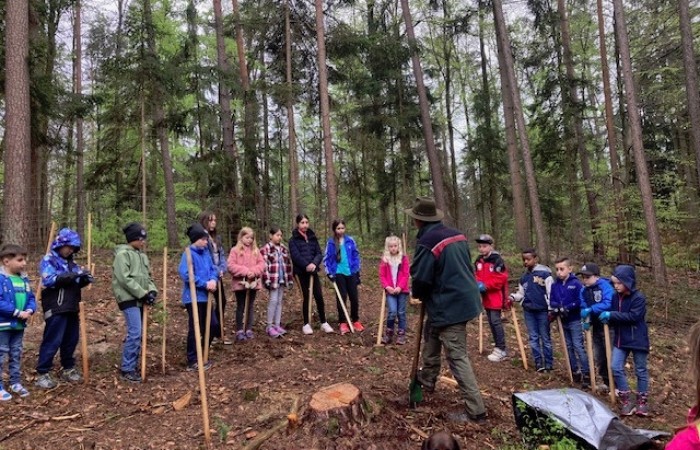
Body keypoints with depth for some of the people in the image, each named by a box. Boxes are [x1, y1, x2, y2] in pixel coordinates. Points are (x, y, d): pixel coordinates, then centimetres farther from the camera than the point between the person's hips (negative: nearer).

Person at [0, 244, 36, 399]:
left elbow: (31, 298, 10)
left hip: (19, 325, 7)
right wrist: (17, 313, -21)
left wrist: (29, 310, -9)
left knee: (16, 355, 17)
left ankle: (15, 382, 29)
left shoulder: (24, 279, 6)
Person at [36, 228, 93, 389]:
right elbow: (49, 280, -22)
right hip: (56, 309, -7)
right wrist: (73, 275, -30)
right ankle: (42, 373, 4)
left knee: (71, 340, 12)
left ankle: (68, 369, 25)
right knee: (52, 341, -5)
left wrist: (84, 279, -3)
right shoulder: (48, 260, -5)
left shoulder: (70, 262, 16)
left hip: (71, 308, 7)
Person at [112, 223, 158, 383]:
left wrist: (152, 291, -1)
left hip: (140, 299, 8)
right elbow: (125, 279, -19)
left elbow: (148, 276, 18)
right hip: (129, 299, -8)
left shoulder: (141, 255, 15)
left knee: (137, 333, 11)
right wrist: (143, 293, -18)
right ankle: (127, 369, -2)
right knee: (135, 333, -11)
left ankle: (131, 365, 21)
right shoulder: (123, 254, -10)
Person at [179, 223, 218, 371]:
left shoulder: (205, 252, 9)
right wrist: (205, 284, -21)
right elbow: (185, 274, -25)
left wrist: (213, 279, -9)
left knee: (212, 326, 15)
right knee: (195, 329, 0)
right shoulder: (188, 254, -15)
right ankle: (193, 361, 11)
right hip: (193, 297, -8)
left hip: (204, 297, 8)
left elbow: (213, 268, 13)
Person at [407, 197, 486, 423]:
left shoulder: (427, 243, -19)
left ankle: (475, 411, 5)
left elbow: (421, 279, -18)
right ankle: (427, 378, 45)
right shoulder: (457, 235, 7)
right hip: (466, 297, 10)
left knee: (457, 357, -2)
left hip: (449, 306, -10)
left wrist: (417, 294, 7)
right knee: (431, 333, 28)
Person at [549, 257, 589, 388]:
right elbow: (552, 301, 5)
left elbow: (581, 301, -17)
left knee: (578, 347, -6)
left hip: (575, 321, -6)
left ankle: (586, 375, 2)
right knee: (569, 347, 13)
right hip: (563, 321, 6)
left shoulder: (576, 284, -12)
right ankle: (575, 372, 25)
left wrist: (568, 307, -21)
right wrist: (557, 307, -15)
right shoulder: (555, 285, 2)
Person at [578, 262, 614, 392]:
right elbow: (584, 308, 2)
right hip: (596, 327, 8)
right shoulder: (584, 290, 3)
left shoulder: (605, 286, -18)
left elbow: (608, 304, -31)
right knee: (598, 356, 16)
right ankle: (606, 382, 32)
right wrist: (586, 320, -16)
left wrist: (590, 309, -32)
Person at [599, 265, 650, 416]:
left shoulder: (639, 298, -15)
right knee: (616, 368, -3)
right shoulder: (615, 297, 2)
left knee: (641, 371, 10)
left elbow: (633, 316, -24)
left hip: (637, 340, -5)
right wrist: (605, 317, -9)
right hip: (620, 340, 5)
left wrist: (611, 315, -26)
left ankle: (642, 401, 25)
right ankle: (626, 400, 9)